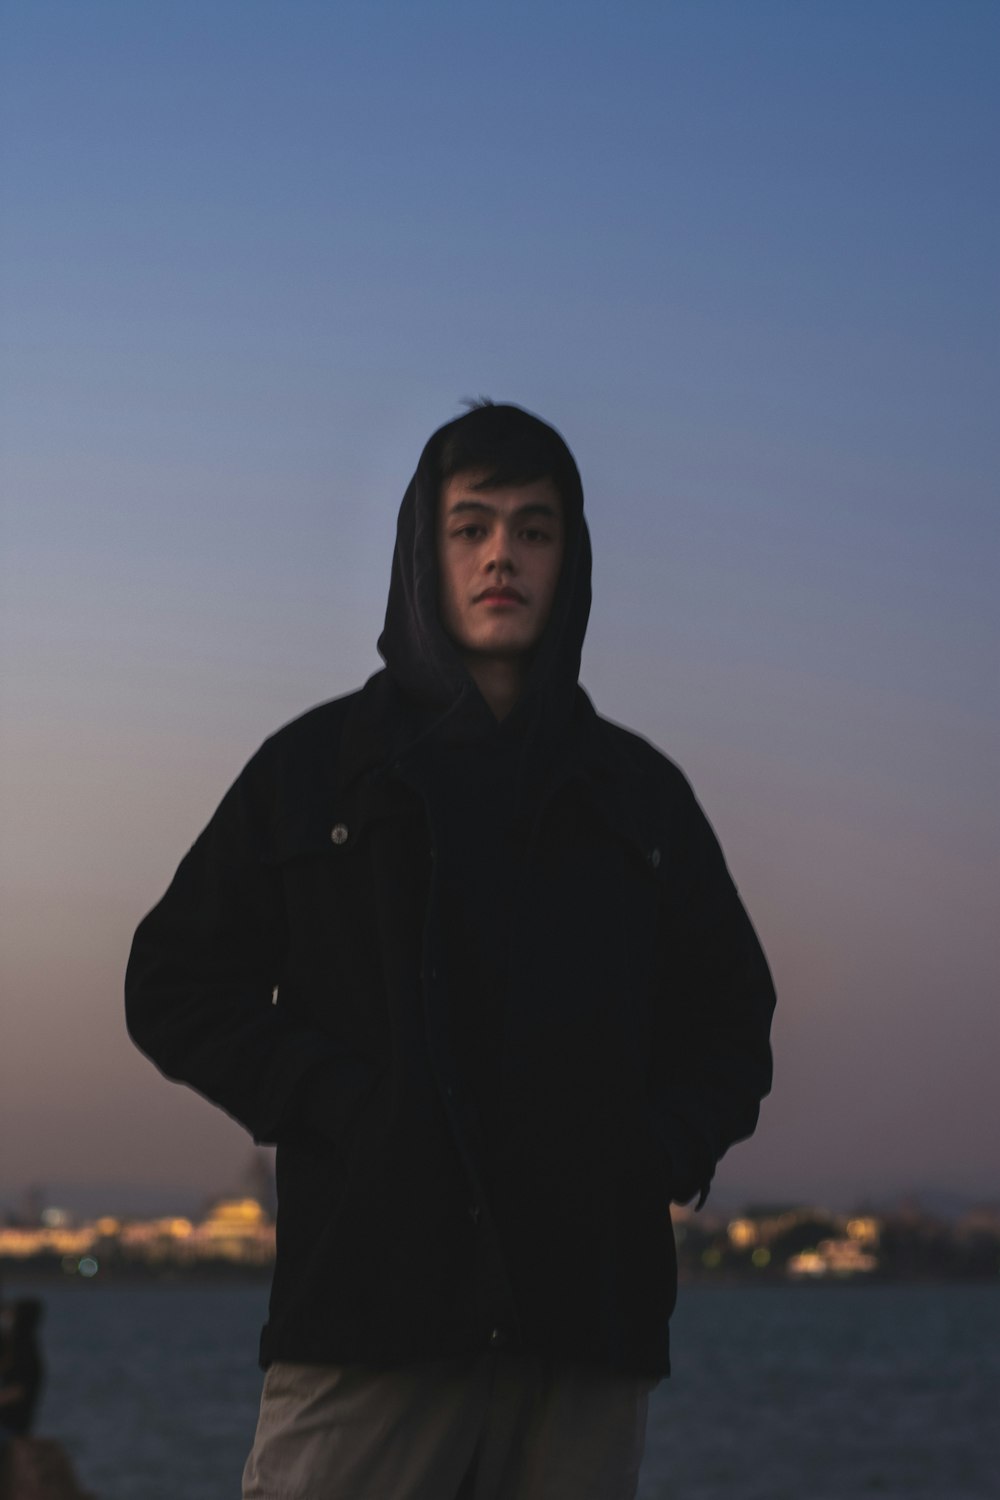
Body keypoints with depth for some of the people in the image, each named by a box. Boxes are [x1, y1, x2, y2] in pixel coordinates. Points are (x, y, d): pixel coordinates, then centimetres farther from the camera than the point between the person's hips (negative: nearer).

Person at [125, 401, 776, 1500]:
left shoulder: (639, 792, 18)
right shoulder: (319, 767, 12)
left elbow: (730, 1013, 25)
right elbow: (177, 986, 9)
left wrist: (670, 1148, 4)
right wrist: (336, 1106, -6)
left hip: (589, 1319, 2)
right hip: (370, 1294, -2)